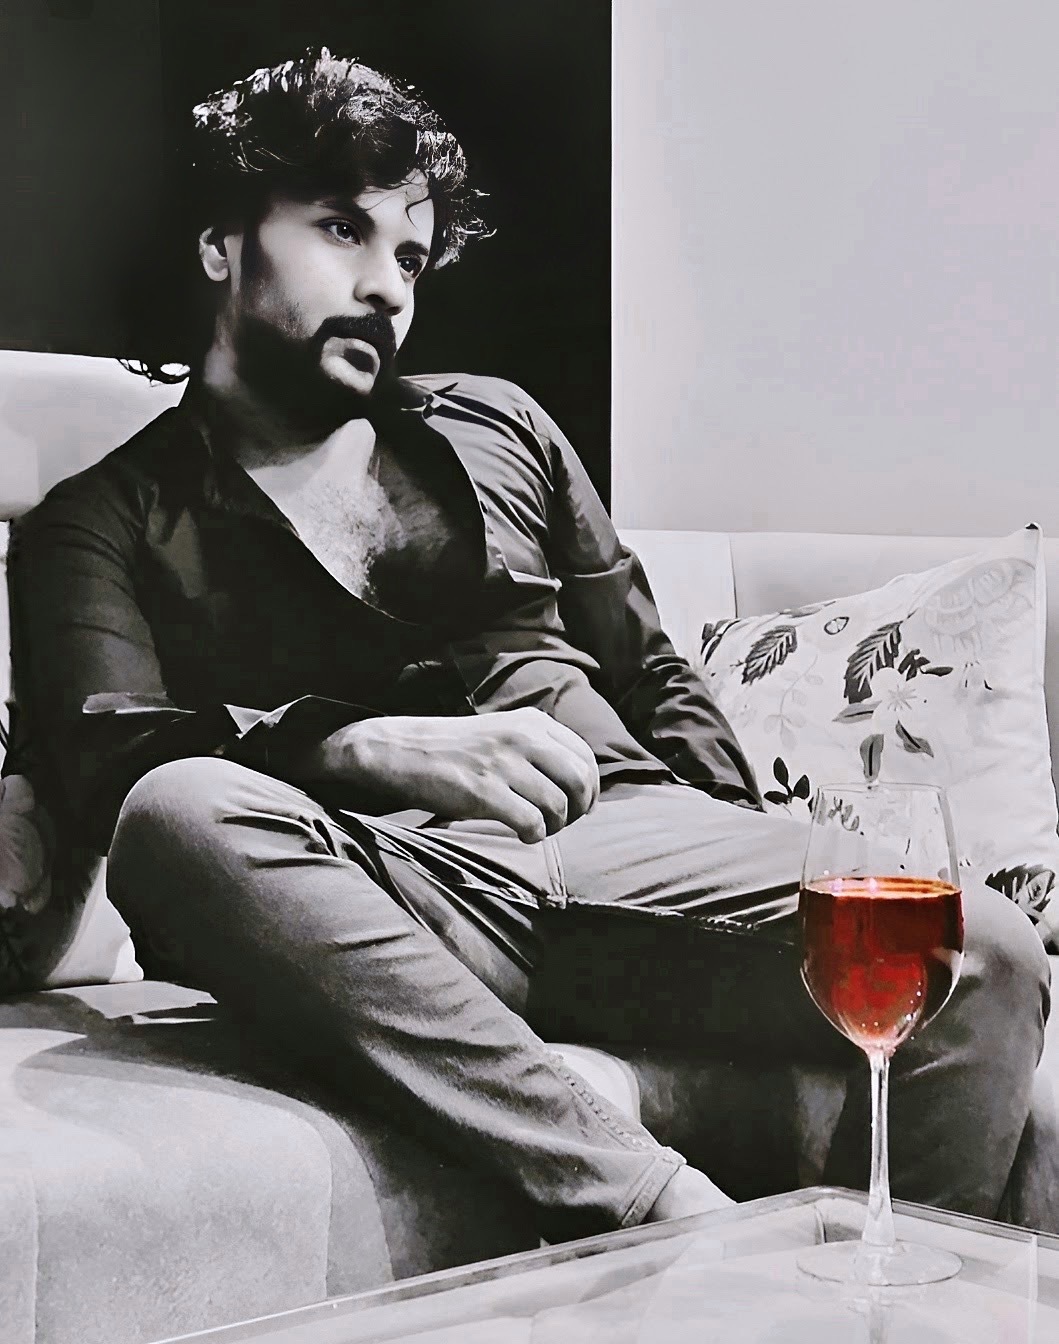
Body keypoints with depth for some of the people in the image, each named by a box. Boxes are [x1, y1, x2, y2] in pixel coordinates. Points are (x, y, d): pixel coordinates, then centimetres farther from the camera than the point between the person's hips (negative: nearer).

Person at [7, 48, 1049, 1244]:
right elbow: (113, 764, -5)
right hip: (393, 887, -2)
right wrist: (376, 748, -21)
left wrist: (748, 868, 7)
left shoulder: (495, 428, 27)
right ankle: (649, 1202, -38)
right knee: (181, 817, -38)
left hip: (623, 834, 3)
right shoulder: (104, 520, 14)